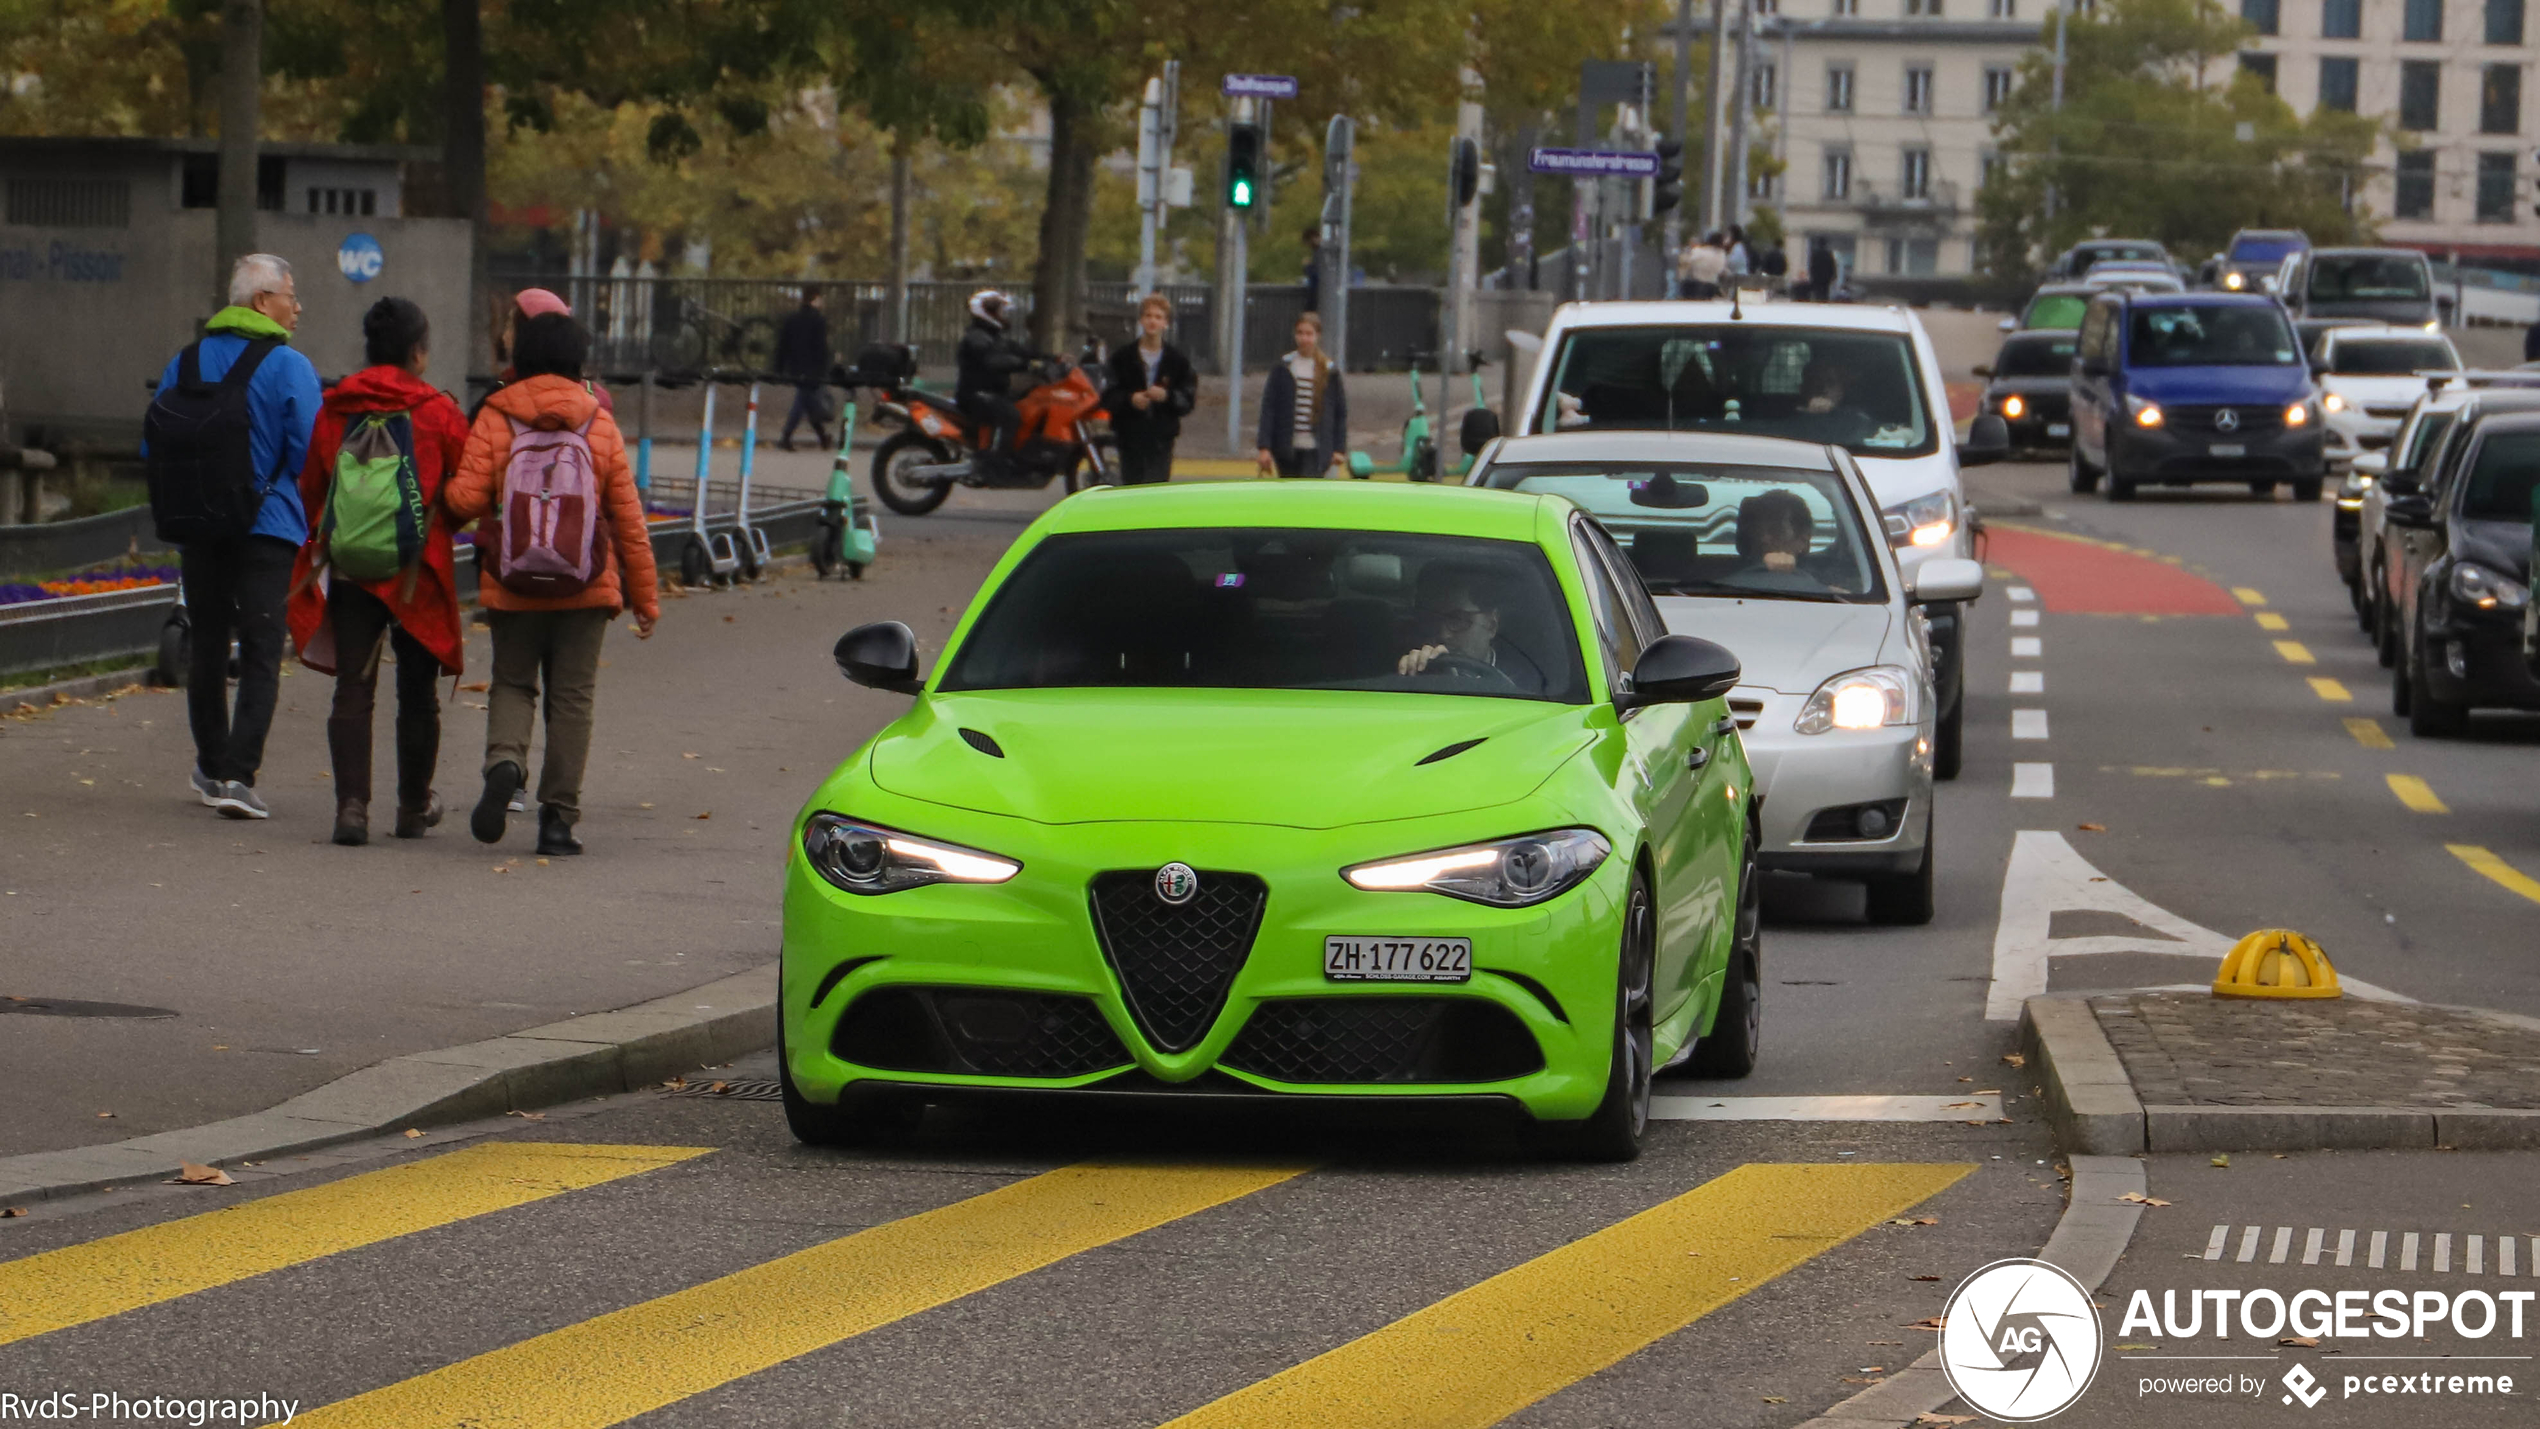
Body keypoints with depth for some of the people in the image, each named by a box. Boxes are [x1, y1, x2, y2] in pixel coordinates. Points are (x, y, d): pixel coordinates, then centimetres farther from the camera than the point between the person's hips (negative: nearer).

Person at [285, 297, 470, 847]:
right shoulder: (438, 412, -5)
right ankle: (414, 806, 25)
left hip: (348, 569, 1)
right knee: (416, 693, 13)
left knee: (353, 691, 0)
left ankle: (352, 805, -14)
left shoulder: (332, 410, 3)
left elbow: (309, 493, 9)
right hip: (418, 574, -1)